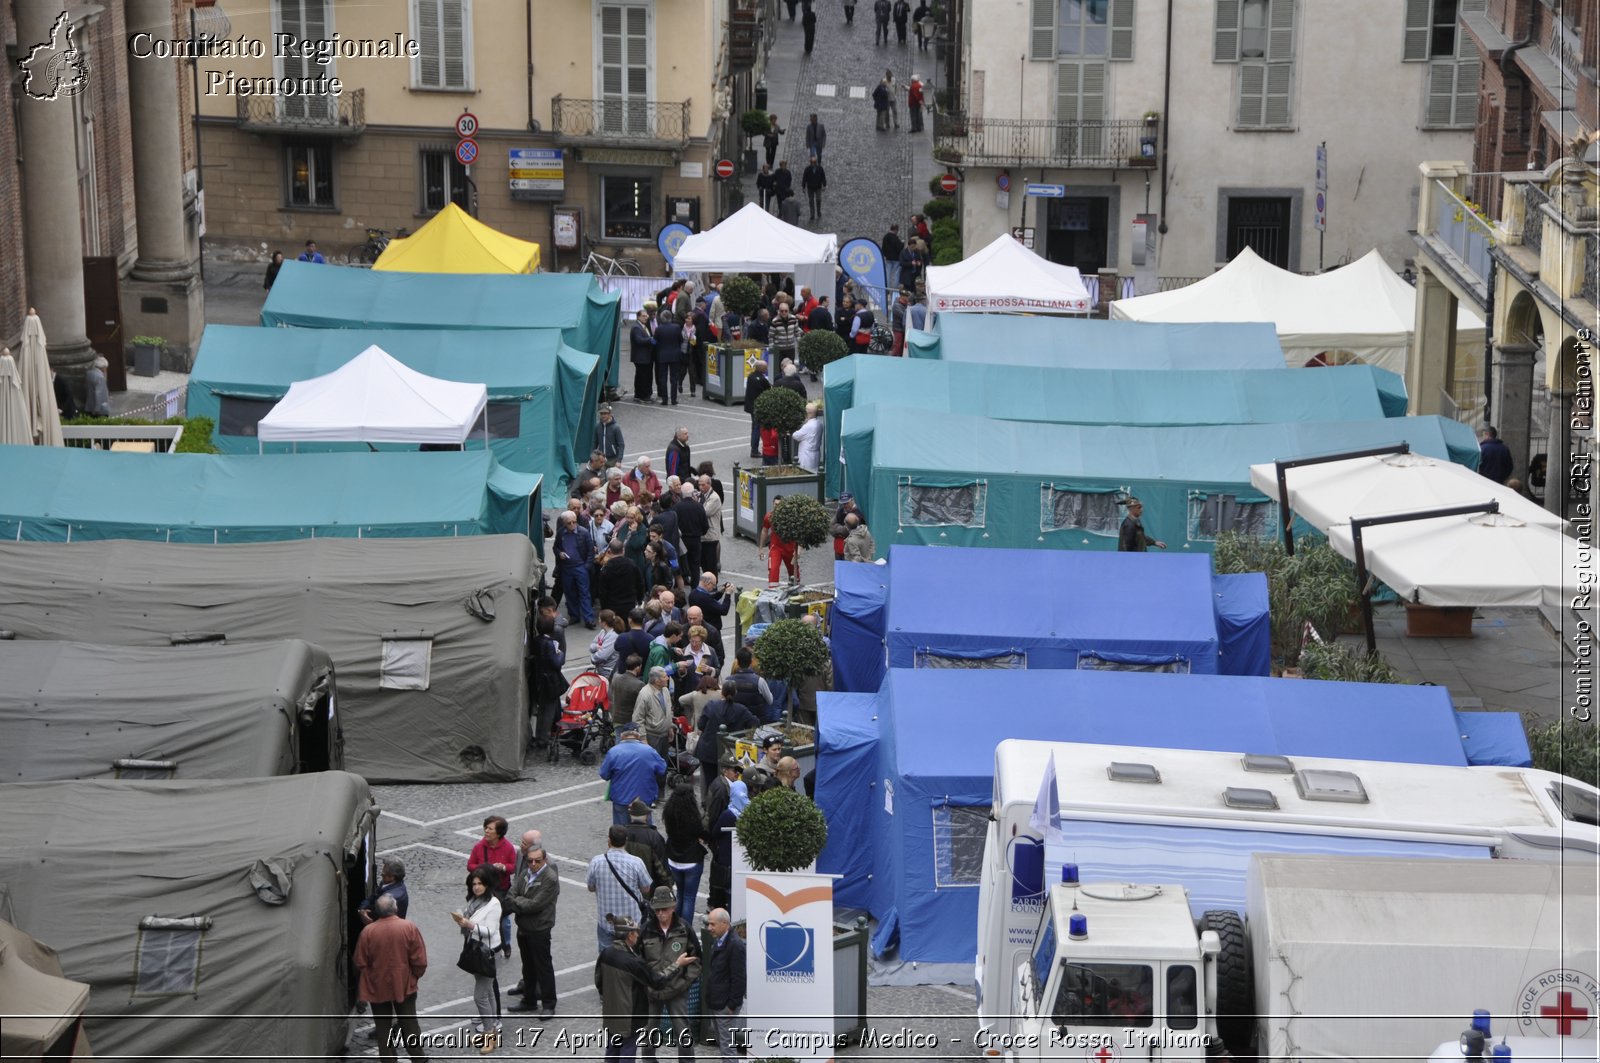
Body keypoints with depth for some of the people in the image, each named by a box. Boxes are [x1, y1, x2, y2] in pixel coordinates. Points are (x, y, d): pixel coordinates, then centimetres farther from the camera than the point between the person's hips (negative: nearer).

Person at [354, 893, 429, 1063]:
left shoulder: (368, 931, -13)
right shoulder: (409, 927, -14)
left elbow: (360, 963, -5)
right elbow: (420, 960, -10)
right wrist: (415, 976, 9)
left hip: (377, 987, 0)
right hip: (404, 985, 0)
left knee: (383, 1027, 12)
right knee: (409, 1024, 14)